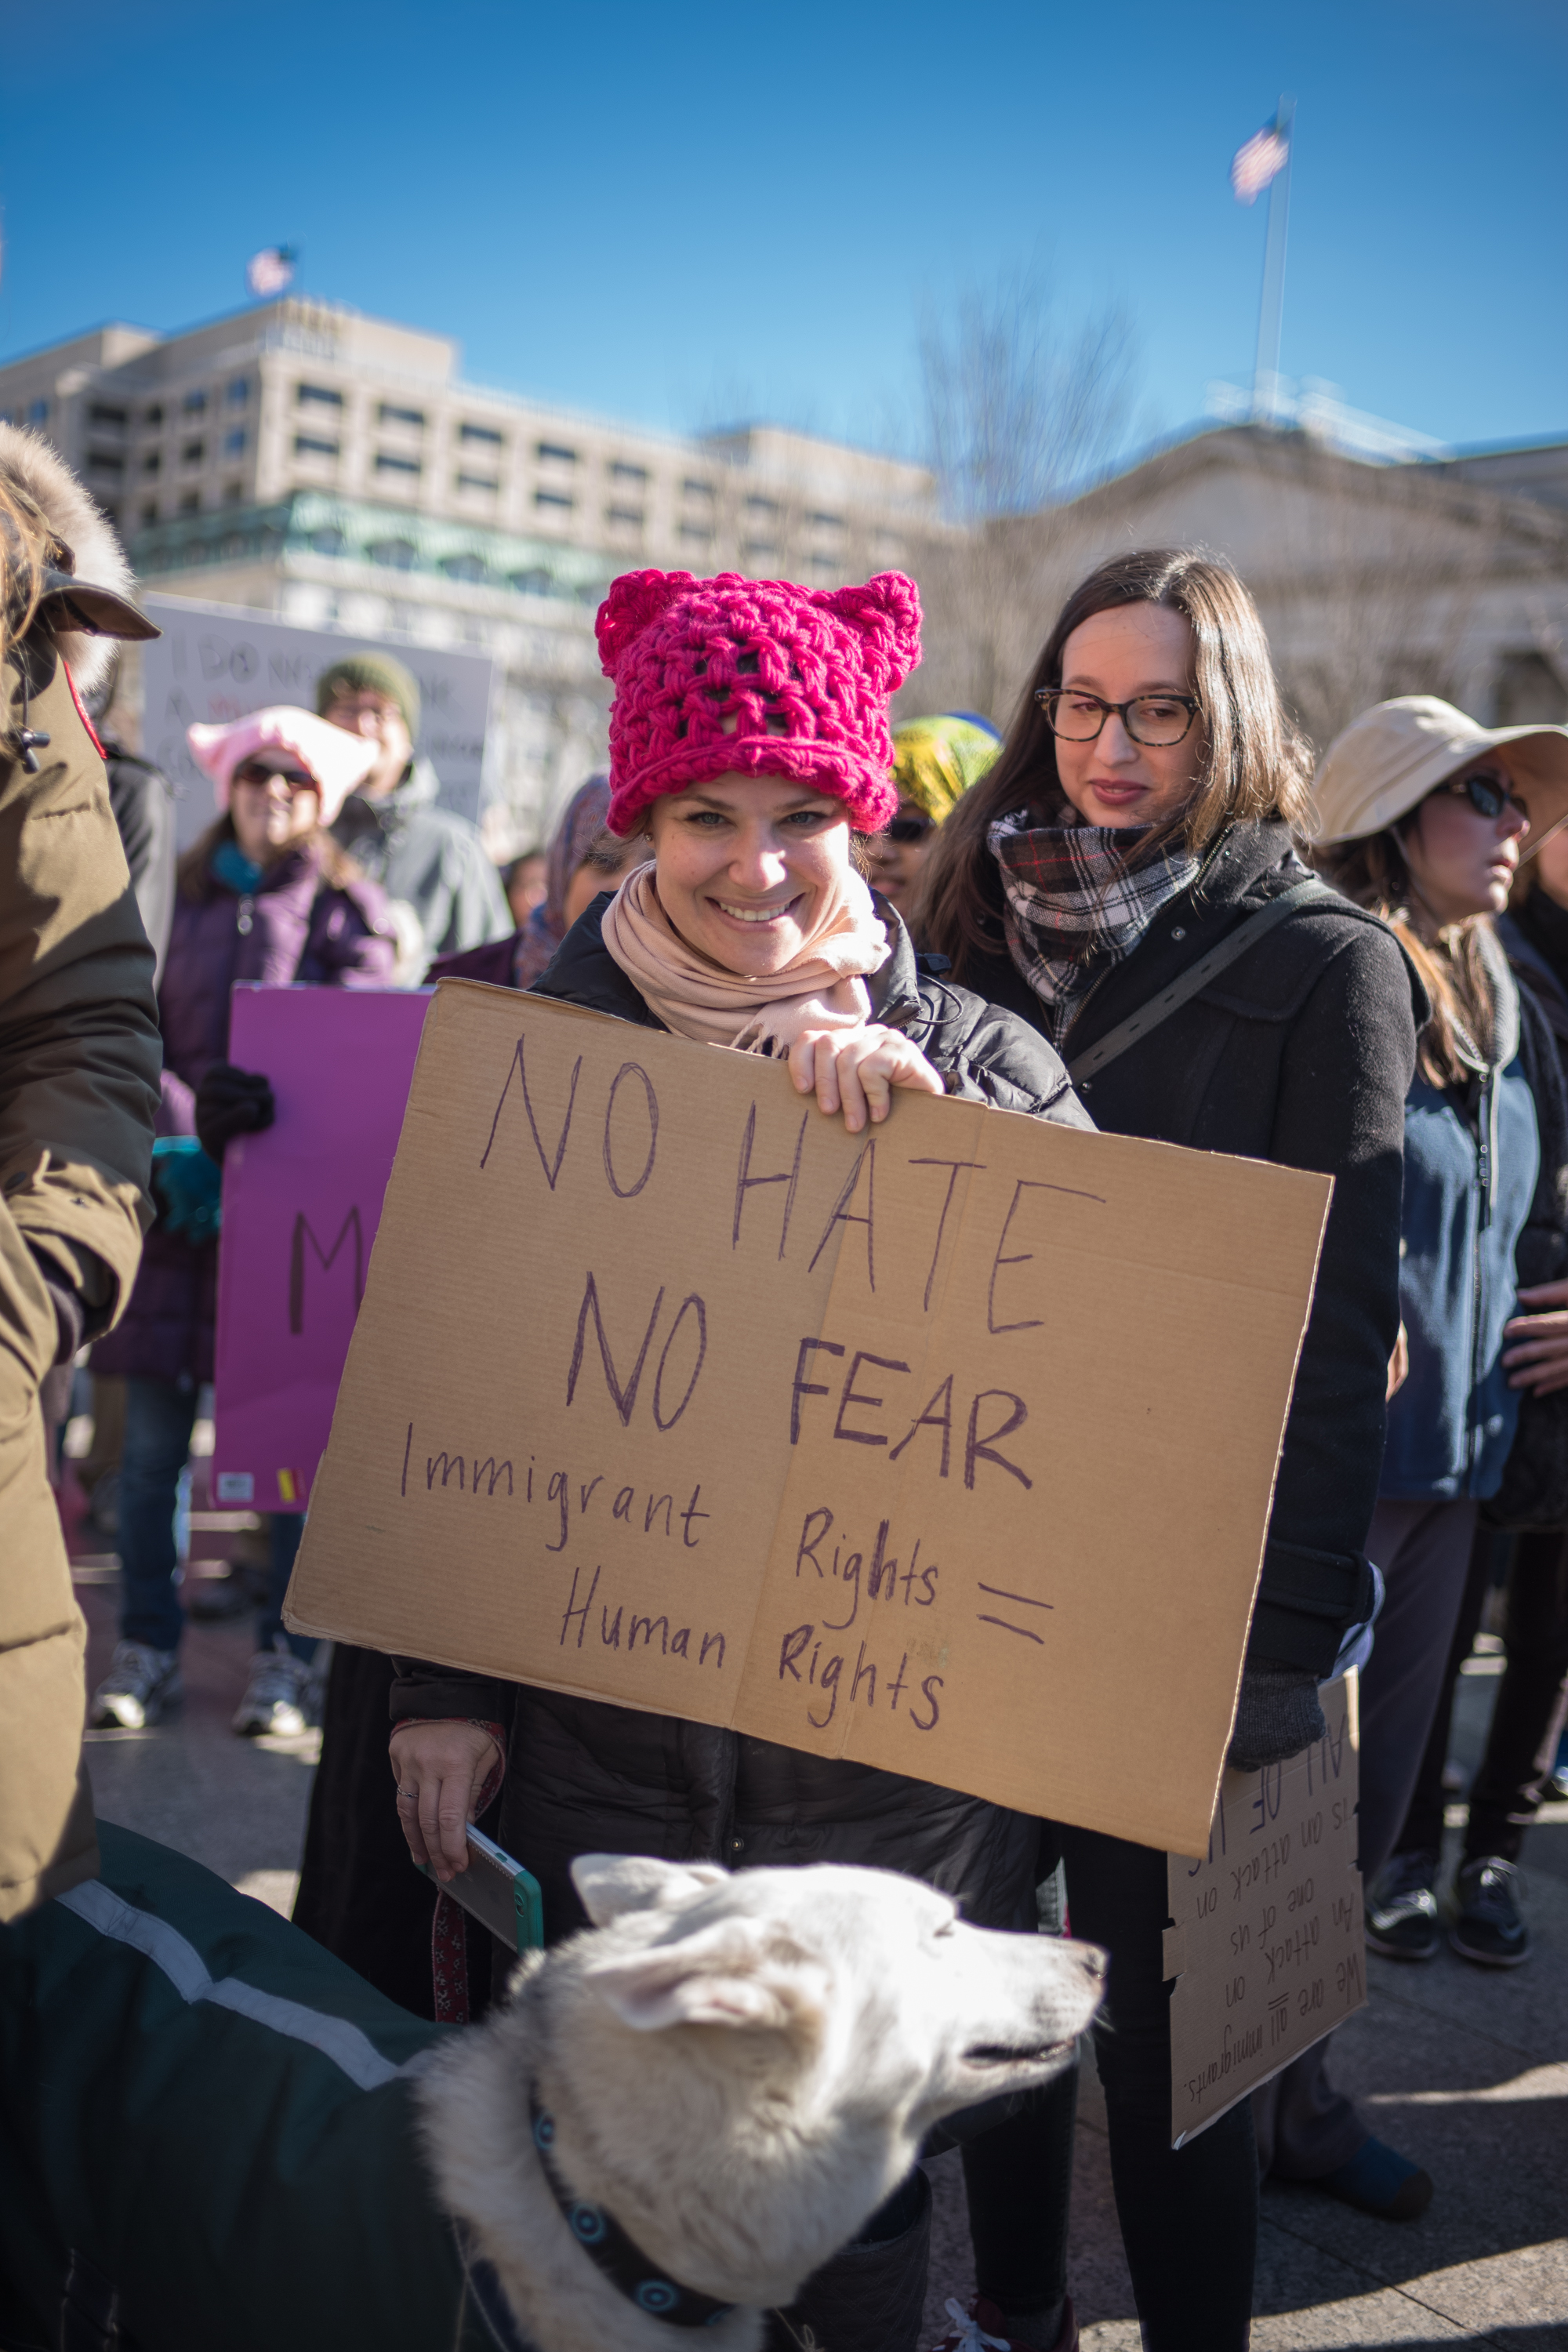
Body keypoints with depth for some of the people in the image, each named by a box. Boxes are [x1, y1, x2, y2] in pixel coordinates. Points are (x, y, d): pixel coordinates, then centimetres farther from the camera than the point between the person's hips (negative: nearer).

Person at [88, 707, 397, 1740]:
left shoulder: (349, 909, 7)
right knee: (152, 1438, 2)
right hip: (178, 1191, 2)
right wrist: (175, 1142, -9)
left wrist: (265, 1095, -25)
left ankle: (286, 1656, 12)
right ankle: (148, 1648, 15)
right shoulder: (181, 900, 14)